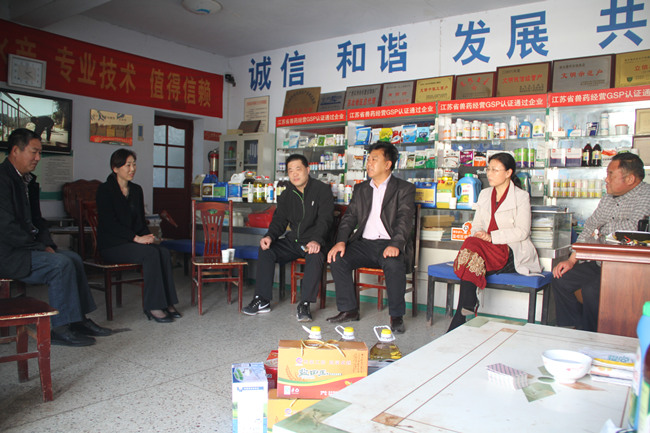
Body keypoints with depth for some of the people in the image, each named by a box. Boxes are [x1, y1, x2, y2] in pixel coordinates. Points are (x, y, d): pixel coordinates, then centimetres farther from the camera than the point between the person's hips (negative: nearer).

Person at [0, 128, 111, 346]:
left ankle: (79, 319, 5)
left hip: (27, 247, 9)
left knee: (73, 258, 1)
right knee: (61, 264, -22)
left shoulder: (27, 179, 14)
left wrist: (47, 244, 1)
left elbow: (37, 220, 17)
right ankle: (60, 329, -13)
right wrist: (41, 247, -15)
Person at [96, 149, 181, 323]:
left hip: (134, 242, 6)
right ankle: (152, 307, -26)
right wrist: (136, 238, -20)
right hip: (112, 245, -6)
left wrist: (147, 235, -4)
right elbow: (109, 223, -14)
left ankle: (167, 303, -21)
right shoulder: (105, 189, -5)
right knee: (151, 253, -30)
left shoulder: (136, 190, 15)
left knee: (164, 252, -23)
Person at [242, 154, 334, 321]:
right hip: (292, 241, 6)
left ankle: (304, 304, -30)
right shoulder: (286, 195, 13)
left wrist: (316, 240, -34)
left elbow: (325, 219, -16)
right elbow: (279, 220, 8)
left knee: (315, 256, -37)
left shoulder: (322, 190, -5)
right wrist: (270, 236, -14)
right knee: (265, 249, -14)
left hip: (314, 241, -5)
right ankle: (262, 300, -11)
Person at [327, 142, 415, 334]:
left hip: (389, 244, -4)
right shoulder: (360, 189, 18)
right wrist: (341, 241, -8)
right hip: (364, 243, 5)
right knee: (337, 258, -20)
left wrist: (395, 244, -28)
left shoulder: (404, 188, 3)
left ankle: (396, 316, -15)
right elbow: (350, 217, 11)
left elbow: (405, 219, -10)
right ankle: (349, 309, -5)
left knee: (394, 264, -35)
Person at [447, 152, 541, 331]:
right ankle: (469, 307, -30)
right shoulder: (484, 194, 19)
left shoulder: (521, 197, 1)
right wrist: (477, 234, -10)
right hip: (488, 249, 5)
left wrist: (491, 236, -22)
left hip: (512, 252, -5)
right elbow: (476, 224, 15)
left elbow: (522, 232, -9)